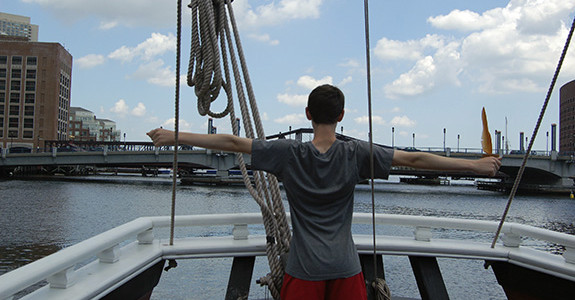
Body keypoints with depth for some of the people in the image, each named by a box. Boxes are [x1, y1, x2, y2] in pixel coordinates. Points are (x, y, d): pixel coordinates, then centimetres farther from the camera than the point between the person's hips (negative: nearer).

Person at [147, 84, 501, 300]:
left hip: (304, 271, 0)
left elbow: (232, 142, -5)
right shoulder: (356, 153, -6)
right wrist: (476, 165, 0)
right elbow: (414, 159, -6)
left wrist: (173, 136, 2)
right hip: (346, 269, 1)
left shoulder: (288, 153, -7)